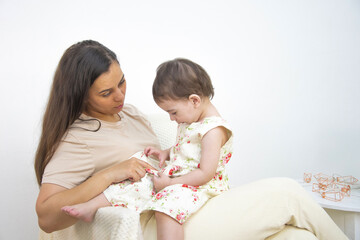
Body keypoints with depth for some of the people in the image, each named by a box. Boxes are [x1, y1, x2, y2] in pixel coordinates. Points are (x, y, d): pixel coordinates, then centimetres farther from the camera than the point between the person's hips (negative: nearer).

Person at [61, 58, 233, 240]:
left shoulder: (213, 130, -20)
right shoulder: (190, 119, 10)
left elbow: (206, 174, -23)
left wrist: (170, 182, -19)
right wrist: (166, 153, 7)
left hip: (199, 185, -9)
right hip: (173, 175, 9)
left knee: (166, 210, -34)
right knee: (136, 182, -6)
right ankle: (91, 207, -4)